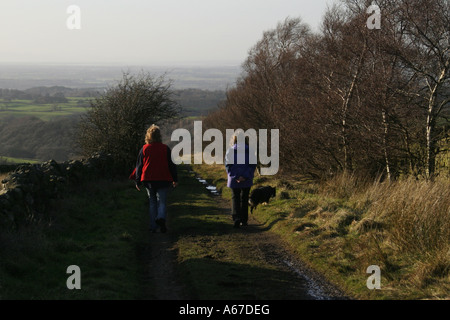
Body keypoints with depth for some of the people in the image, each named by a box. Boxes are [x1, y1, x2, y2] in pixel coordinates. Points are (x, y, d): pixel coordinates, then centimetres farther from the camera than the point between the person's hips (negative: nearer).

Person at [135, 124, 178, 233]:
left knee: (153, 203, 12)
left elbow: (139, 166, 5)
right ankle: (161, 217, -27)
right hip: (163, 180, -2)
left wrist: (138, 182, 12)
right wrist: (175, 179, 10)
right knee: (162, 202, 3)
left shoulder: (144, 149, 1)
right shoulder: (165, 149, -2)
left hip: (148, 180, 2)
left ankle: (153, 226, 7)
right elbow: (171, 164, 1)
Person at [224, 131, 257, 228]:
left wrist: (234, 176, -9)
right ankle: (244, 220, 18)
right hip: (247, 180, 1)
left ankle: (236, 218, -14)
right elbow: (253, 165, -8)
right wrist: (246, 176, -12)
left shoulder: (230, 151, -5)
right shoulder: (249, 150, -3)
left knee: (235, 198, 7)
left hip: (234, 180, -1)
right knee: (245, 199, 14)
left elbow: (228, 165, -8)